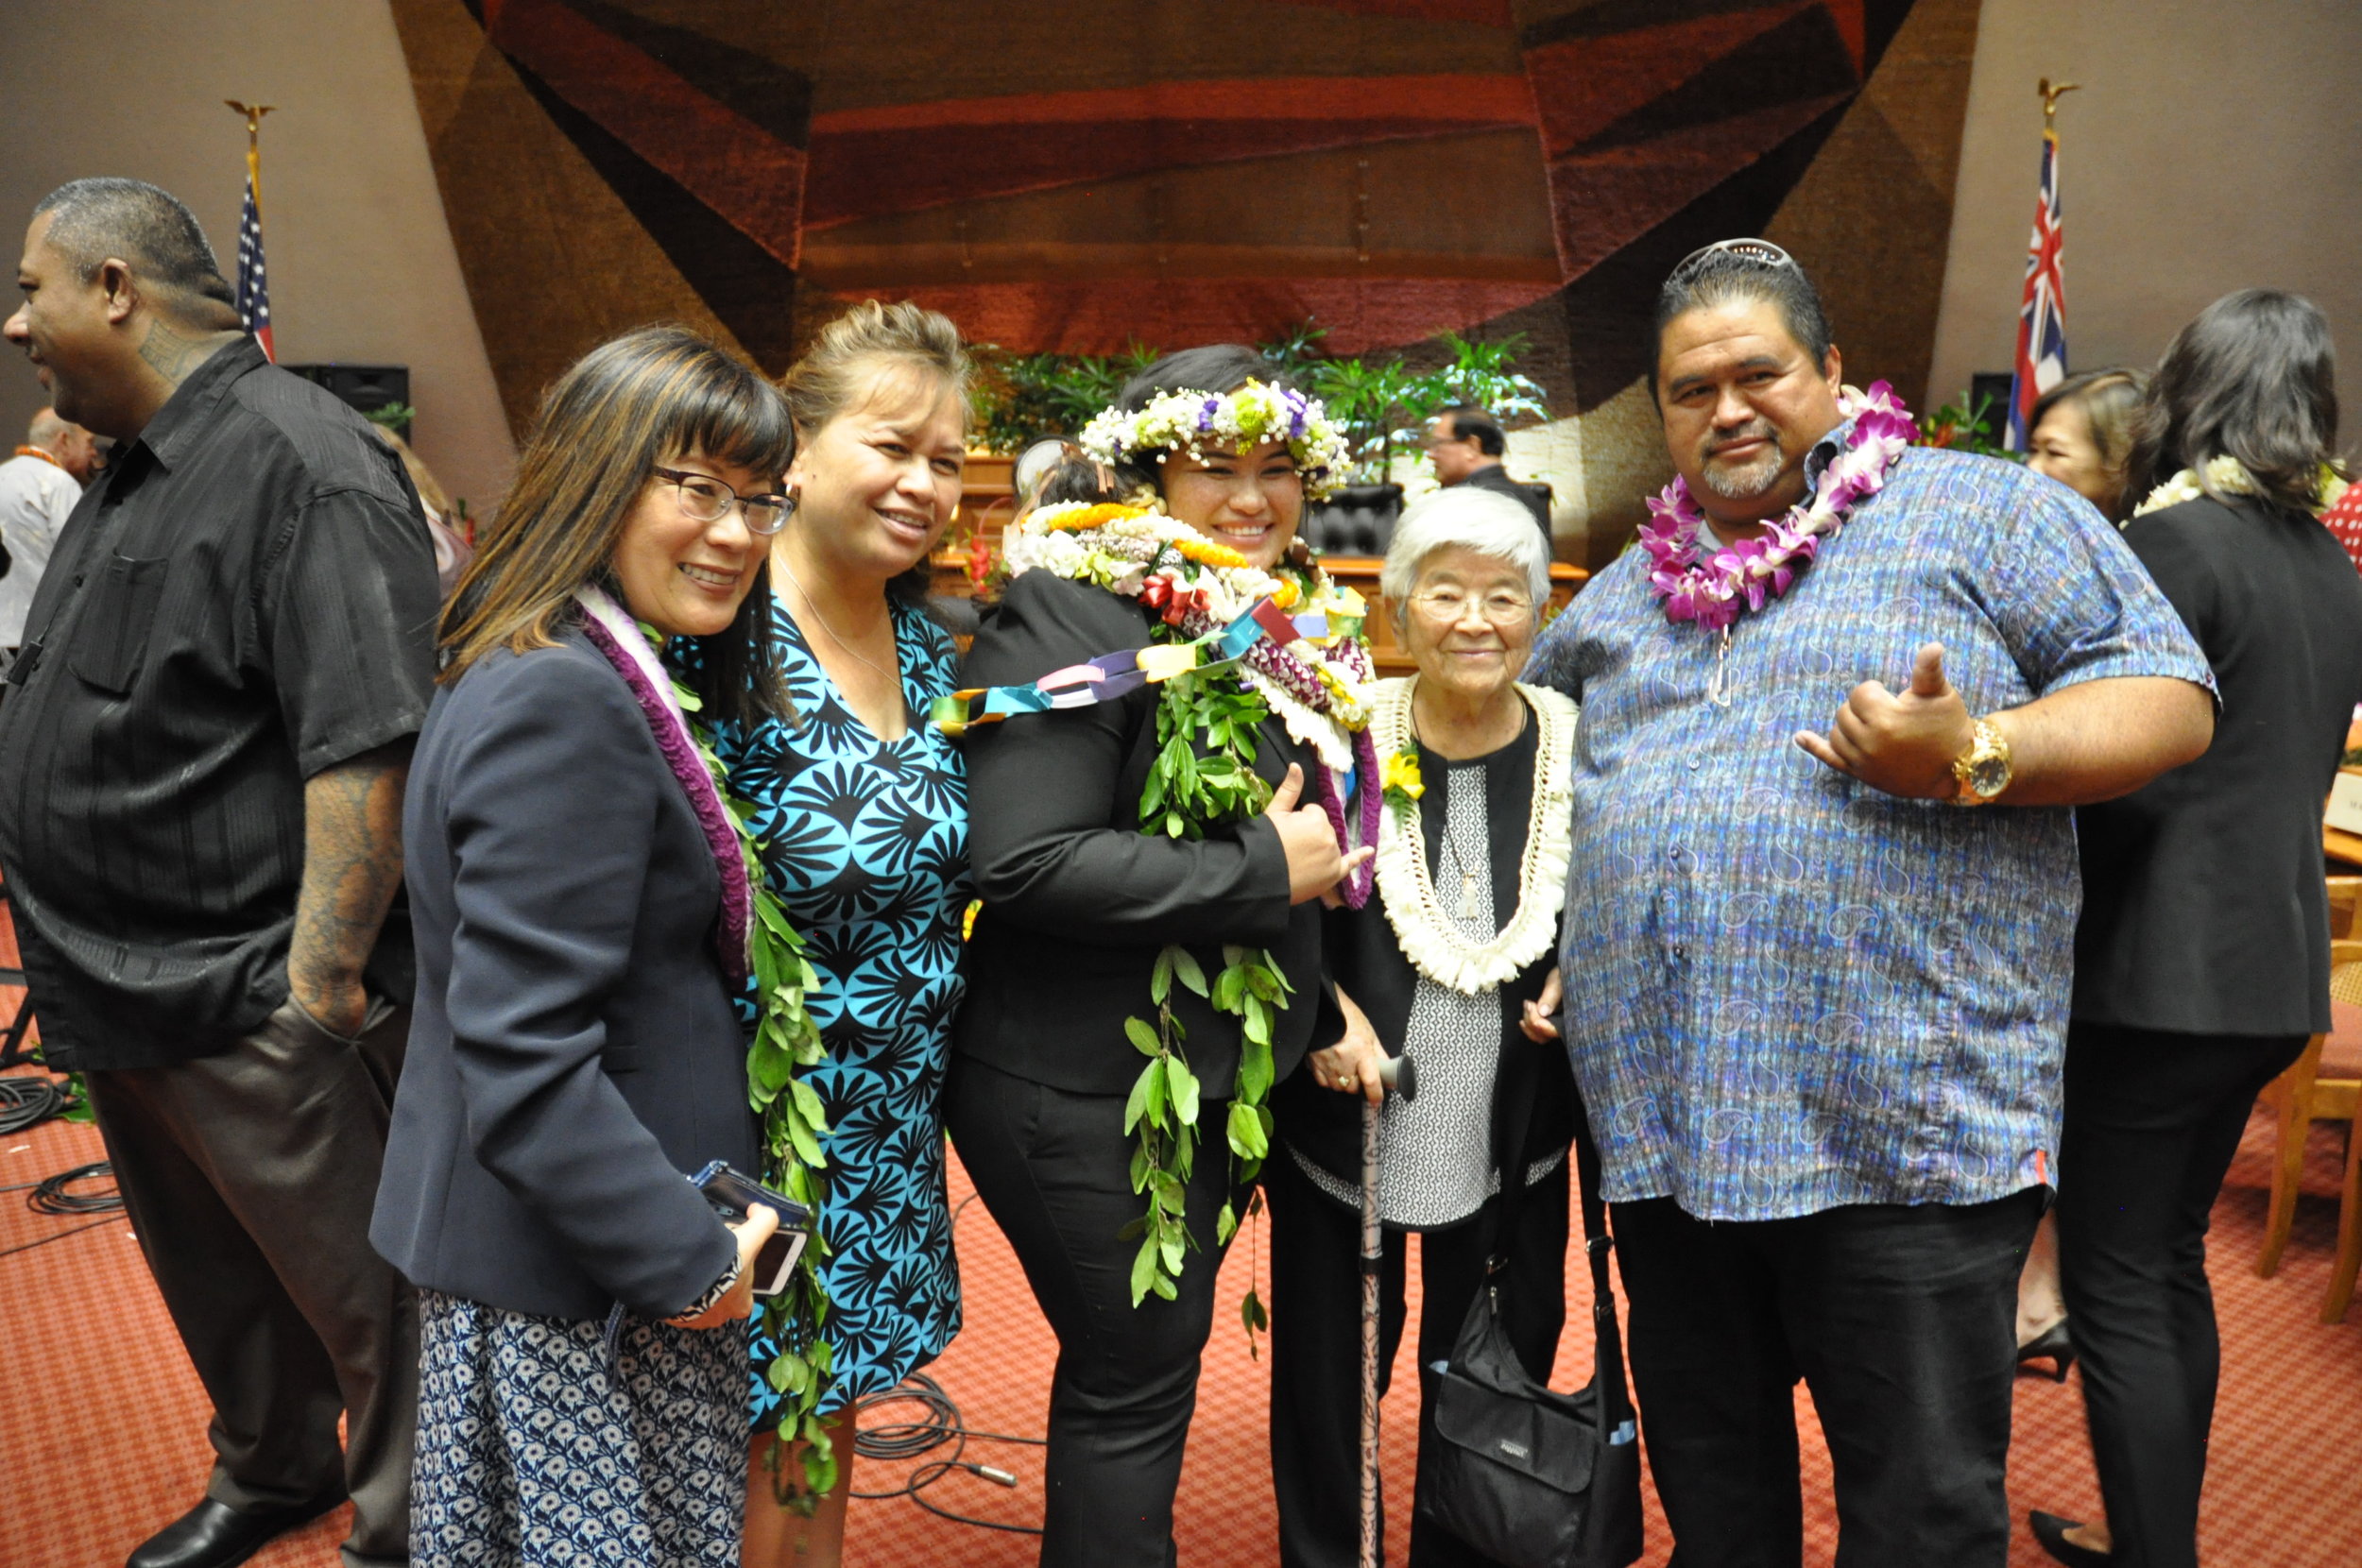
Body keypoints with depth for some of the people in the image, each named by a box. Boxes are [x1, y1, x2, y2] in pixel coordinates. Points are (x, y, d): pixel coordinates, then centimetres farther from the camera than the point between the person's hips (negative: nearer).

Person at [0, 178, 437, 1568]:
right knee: (212, 1276, 24)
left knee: (359, 1293, 6)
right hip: (126, 991, 10)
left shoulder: (295, 460, -18)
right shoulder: (137, 473, 14)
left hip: (252, 1003, -10)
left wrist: (321, 981, -27)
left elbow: (366, 746, -26)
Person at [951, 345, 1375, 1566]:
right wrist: (1261, 871, -23)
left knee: (1147, 1359, 21)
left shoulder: (1287, 628, 9)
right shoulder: (1075, 613, -18)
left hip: (1216, 1074, 8)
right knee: (1135, 1375, 5)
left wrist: (1317, 1002, 12)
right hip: (1087, 1091, -8)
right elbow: (1024, 862, -28)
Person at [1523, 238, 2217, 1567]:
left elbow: (2170, 701, -3)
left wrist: (1974, 757, -20)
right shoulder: (1627, 590, 17)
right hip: (1667, 1127, 5)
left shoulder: (1987, 511, 2)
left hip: (1909, 1130, -5)